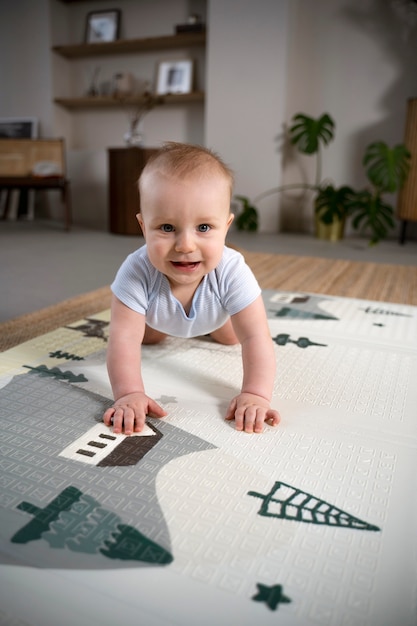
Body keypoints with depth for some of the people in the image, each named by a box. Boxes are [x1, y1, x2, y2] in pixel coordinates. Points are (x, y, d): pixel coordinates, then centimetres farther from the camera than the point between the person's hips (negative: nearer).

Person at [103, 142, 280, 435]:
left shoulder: (232, 272, -46)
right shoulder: (137, 272, -46)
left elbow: (255, 337, -45)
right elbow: (124, 338, -45)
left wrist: (256, 394, -54)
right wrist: (129, 394, -56)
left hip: (212, 313, 0)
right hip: (158, 312, 0)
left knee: (229, 337, 20)